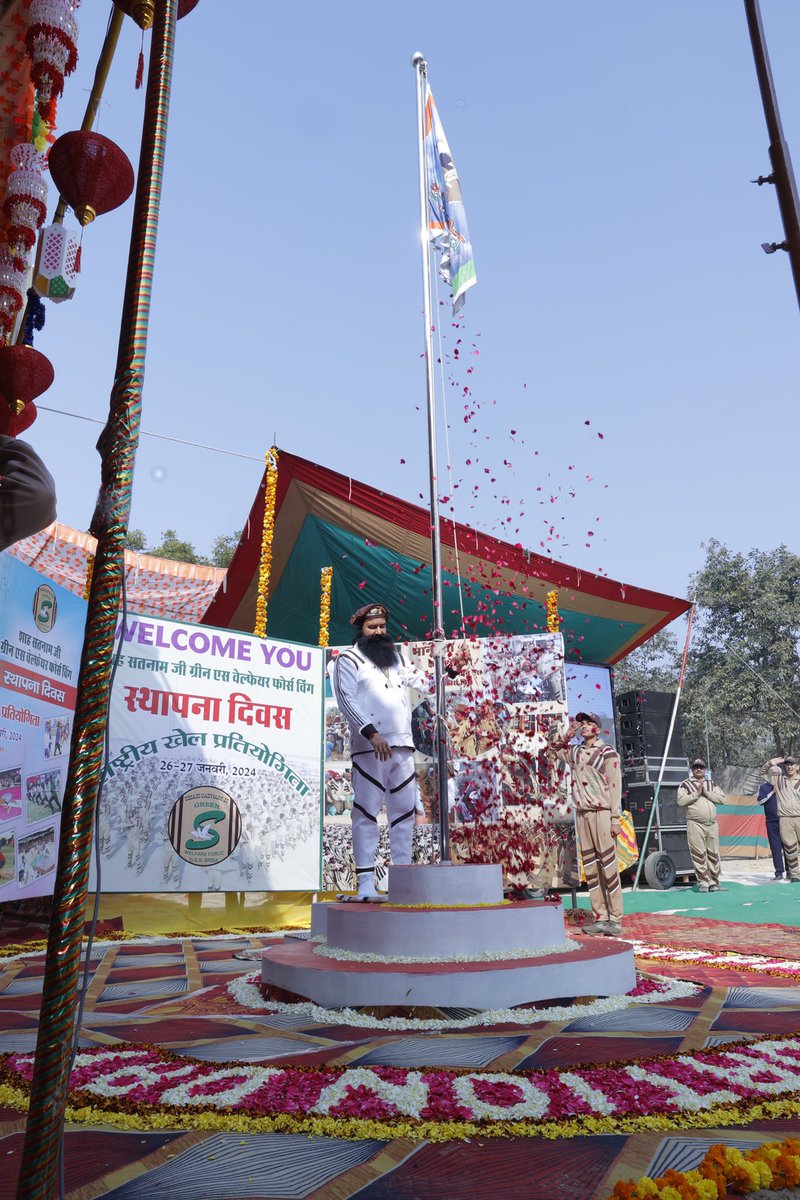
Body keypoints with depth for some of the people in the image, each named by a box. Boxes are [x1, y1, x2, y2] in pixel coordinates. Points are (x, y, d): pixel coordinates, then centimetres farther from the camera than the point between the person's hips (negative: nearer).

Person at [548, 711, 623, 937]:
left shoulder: (608, 753, -5)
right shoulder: (575, 752, 11)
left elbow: (615, 787, -8)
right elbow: (552, 748, 25)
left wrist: (615, 819, -13)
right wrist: (567, 735, 7)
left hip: (602, 813, -6)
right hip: (582, 814, 6)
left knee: (608, 866, -5)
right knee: (590, 868, 7)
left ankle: (615, 919, 3)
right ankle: (600, 918, 14)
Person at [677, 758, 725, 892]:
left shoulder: (711, 784, 17)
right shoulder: (686, 784, 5)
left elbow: (722, 799, 5)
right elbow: (680, 801, -7)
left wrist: (706, 792, -6)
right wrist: (696, 793, -9)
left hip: (712, 824, 4)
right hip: (695, 824, -4)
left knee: (713, 854, 7)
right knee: (699, 855, -5)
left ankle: (714, 881, 15)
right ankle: (703, 882, 1)